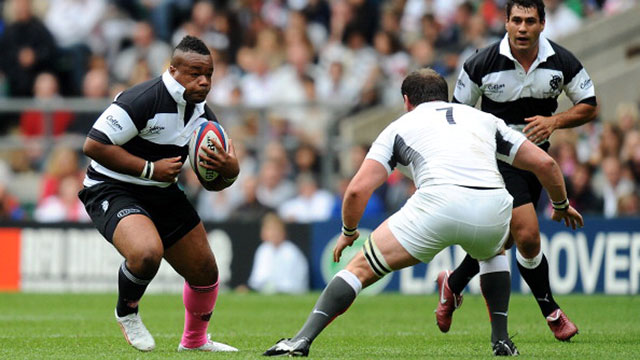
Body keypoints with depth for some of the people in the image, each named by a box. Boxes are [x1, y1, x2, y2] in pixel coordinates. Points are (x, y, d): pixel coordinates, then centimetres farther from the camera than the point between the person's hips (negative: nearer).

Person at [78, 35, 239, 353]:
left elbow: (212, 183, 9)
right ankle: (126, 312, -2)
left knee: (205, 272, 11)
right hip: (112, 192, -8)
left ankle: (194, 340, 40)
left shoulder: (202, 115, 2)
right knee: (147, 254, -35)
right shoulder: (143, 100, -23)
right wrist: (149, 169, -25)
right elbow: (93, 145, -26)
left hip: (163, 195, 8)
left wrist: (228, 172, -16)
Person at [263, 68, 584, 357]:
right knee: (493, 252, 39)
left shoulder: (400, 126, 25)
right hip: (493, 207, 3)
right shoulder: (483, 118, 33)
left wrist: (348, 232, 32)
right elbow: (544, 163, 30)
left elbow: (358, 190, 14)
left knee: (361, 268, 10)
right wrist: (561, 204, 48)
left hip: (438, 202, -3)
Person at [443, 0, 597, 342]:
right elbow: (458, 110, -3)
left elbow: (589, 106, 0)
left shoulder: (562, 62, -9)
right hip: (496, 156, -4)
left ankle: (453, 285, 40)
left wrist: (554, 121, -18)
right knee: (528, 236, -17)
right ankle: (552, 313, 3)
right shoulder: (482, 63, -15)